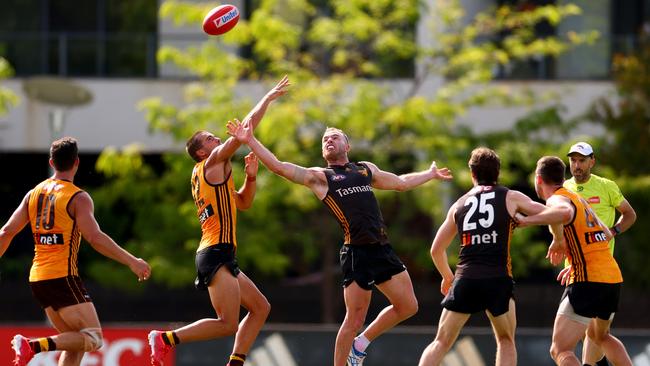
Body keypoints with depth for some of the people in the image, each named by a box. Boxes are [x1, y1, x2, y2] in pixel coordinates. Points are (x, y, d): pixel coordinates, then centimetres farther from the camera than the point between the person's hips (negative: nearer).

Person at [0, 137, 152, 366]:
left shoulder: (34, 194, 12)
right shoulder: (78, 198, -8)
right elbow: (95, 238, -19)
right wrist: (131, 262, -15)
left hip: (37, 278, 8)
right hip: (63, 277, -8)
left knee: (76, 342, 16)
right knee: (93, 338, -8)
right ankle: (34, 345, -25)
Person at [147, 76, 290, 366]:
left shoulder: (203, 177, 24)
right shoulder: (214, 162, -2)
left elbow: (243, 203, 30)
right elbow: (248, 125, -5)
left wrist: (250, 177, 13)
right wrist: (269, 97, 6)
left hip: (218, 256, 10)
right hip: (217, 253, -10)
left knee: (260, 308, 15)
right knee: (228, 325, -15)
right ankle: (166, 339, -16)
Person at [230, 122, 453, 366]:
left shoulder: (366, 169, 21)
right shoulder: (319, 177, 6)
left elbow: (401, 182, 36)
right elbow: (278, 167, -3)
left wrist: (431, 174, 46)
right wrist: (250, 141, -10)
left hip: (383, 249, 6)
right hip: (357, 252, -6)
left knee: (407, 306, 7)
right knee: (355, 319, -8)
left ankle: (360, 345, 21)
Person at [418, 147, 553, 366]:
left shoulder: (459, 204, 16)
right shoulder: (511, 198, 8)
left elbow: (436, 250, 22)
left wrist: (447, 277, 39)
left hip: (465, 279, 2)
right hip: (498, 280, -2)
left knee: (441, 343, 9)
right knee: (506, 341, 17)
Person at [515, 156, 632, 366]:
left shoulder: (557, 199, -5)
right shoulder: (578, 199, 21)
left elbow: (565, 213, -31)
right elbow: (606, 235, 29)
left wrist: (526, 220, -26)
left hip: (588, 282, -9)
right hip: (613, 277, 9)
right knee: (600, 335, 34)